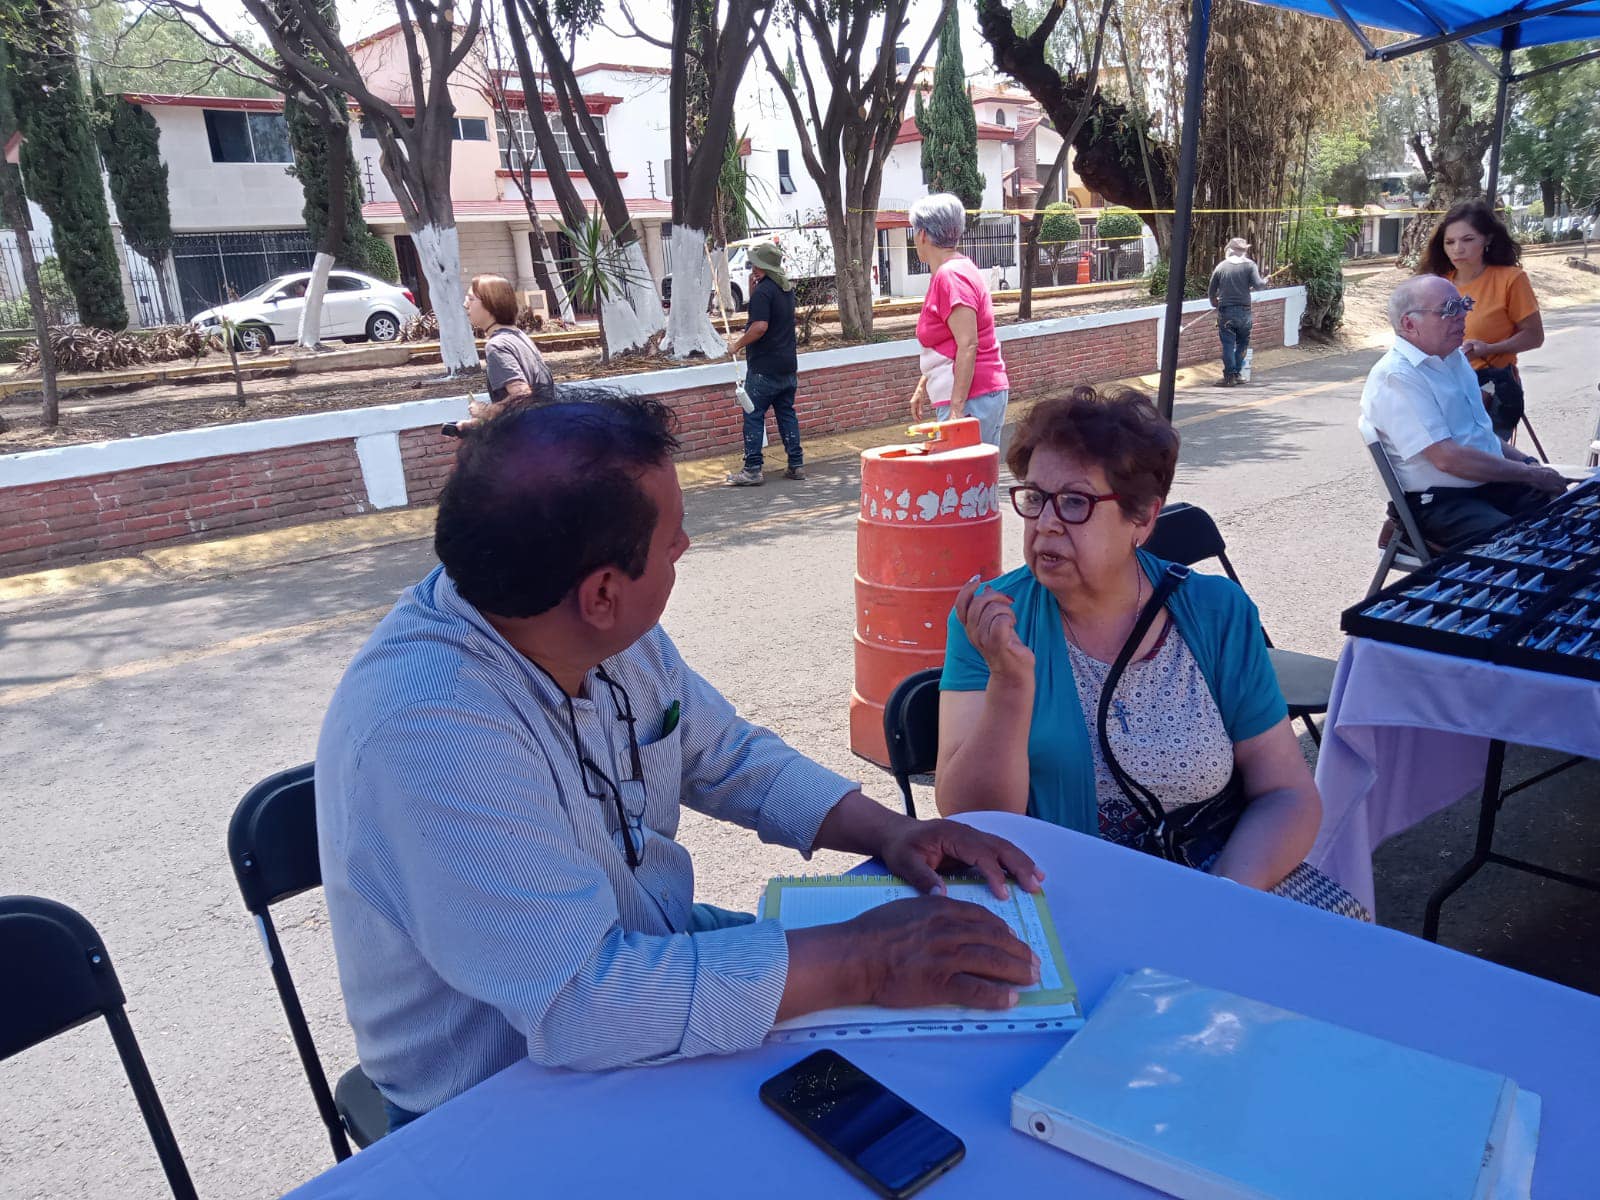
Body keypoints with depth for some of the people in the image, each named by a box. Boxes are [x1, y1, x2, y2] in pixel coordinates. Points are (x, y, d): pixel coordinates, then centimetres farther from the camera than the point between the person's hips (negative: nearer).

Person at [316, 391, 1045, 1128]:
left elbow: (728, 756, 6)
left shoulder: (603, 631, -8)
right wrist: (863, 962, -32)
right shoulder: (426, 734, -33)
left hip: (661, 956, 7)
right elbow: (582, 1005, -37)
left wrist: (888, 832, -8)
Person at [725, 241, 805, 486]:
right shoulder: (787, 288, 13)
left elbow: (760, 326, -24)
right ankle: (796, 465, 14)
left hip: (764, 368, -8)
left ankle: (752, 470, -3)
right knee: (787, 413, 13)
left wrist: (738, 344, -12)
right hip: (788, 365, 8)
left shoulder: (763, 290, -15)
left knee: (753, 416, -3)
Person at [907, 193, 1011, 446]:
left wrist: (957, 408, -23)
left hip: (972, 398, -10)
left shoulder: (950, 276, -14)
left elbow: (968, 346, -21)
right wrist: (922, 387, 26)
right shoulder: (958, 269, 17)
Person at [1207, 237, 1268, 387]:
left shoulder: (1221, 266, 4)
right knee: (1243, 343, 15)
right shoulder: (1249, 265, -1)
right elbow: (1257, 285, -11)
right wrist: (1265, 281, 11)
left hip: (1225, 312, 0)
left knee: (1228, 345, 3)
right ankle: (1236, 373, 14)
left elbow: (1211, 291, 7)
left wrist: (1215, 304, 25)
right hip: (1244, 311, 0)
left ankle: (1230, 376, 1)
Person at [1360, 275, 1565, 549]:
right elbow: (1446, 458, -23)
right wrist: (1530, 474, -14)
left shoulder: (1453, 357, 15)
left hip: (1493, 483, 9)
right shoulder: (1394, 378, -17)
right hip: (1438, 503, -9)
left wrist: (1527, 461, 10)